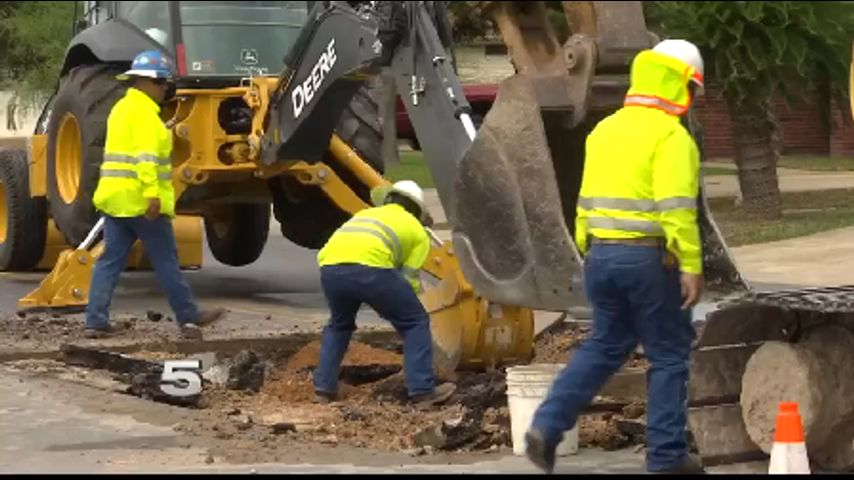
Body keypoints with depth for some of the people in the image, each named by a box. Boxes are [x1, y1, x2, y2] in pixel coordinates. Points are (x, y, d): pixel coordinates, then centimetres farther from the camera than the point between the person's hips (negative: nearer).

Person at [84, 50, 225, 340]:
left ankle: (96, 321, 0)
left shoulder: (121, 109, 19)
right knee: (166, 261, 0)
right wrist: (153, 193, -28)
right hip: (142, 200, -9)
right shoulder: (143, 111, -13)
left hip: (115, 198, 9)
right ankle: (188, 318, 8)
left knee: (110, 260, 5)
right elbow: (146, 156, -23)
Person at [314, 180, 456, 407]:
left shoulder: (365, 214, 38)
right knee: (415, 323, 15)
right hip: (370, 267, -4)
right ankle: (422, 391, 10)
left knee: (339, 324, 32)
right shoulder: (417, 230, 26)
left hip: (330, 267, 4)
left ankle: (323, 388, 28)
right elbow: (408, 279, 17)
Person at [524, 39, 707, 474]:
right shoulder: (671, 136, -12)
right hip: (649, 258, -7)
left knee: (605, 346, 18)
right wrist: (691, 266, -18)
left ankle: (547, 426, 6)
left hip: (601, 255, 7)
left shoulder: (605, 129, 12)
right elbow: (676, 207, -20)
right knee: (668, 355, 6)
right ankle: (666, 455, 10)